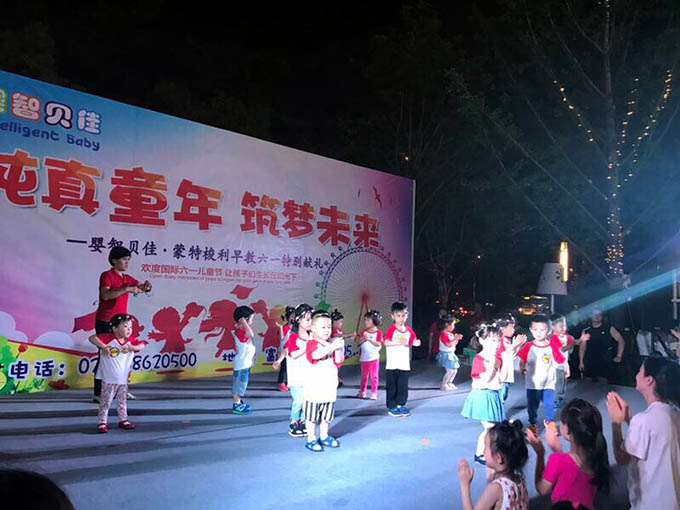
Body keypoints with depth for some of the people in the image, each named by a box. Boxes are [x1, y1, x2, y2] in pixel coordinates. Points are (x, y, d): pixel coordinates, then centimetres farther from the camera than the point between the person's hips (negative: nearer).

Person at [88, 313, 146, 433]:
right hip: (109, 380, -5)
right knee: (106, 401, 3)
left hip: (123, 379, 6)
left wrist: (132, 347, -21)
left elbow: (142, 345, -5)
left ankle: (123, 420, 29)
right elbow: (92, 338, -22)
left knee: (122, 401, 17)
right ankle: (102, 422, 15)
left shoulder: (131, 340, 2)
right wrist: (103, 346, -34)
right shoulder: (108, 338, -15)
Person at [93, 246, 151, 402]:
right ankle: (98, 394, 0)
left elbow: (142, 287, 17)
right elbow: (105, 295, -24)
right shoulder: (107, 275, -8)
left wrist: (146, 286, -6)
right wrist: (127, 289, -27)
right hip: (105, 322, -7)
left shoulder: (127, 278, 12)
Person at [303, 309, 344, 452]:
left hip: (330, 387, 6)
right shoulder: (312, 343, -11)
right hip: (314, 388, -6)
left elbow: (339, 362, 2)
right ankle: (311, 439, 14)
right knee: (312, 415, 3)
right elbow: (316, 355, -33)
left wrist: (338, 349, -15)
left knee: (327, 414, 17)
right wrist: (332, 346, -40)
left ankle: (324, 436, 31)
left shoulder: (332, 344, 7)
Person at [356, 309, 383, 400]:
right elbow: (359, 342, 0)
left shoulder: (378, 332, -8)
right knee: (364, 375, 15)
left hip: (374, 358, -4)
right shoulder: (364, 331, 5)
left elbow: (378, 344, -19)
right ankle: (362, 392, 26)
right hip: (364, 358, 4)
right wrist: (363, 339, -20)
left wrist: (369, 339, -26)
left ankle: (374, 393, 6)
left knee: (374, 376, 0)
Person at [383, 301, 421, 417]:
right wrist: (399, 342, -31)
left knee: (403, 387, 11)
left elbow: (413, 341, 8)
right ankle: (391, 407, 17)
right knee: (391, 387, 5)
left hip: (404, 365, 5)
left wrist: (416, 342, -14)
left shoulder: (409, 330, 7)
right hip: (392, 365, -4)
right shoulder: (391, 329, -10)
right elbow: (386, 342, -21)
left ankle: (400, 405, 26)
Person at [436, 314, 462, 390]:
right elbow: (449, 345, -25)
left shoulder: (451, 334, 13)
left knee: (454, 370, 12)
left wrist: (457, 339, 0)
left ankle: (449, 383, 27)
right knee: (449, 371, -10)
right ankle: (443, 385, 4)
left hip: (451, 354, 10)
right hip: (445, 355, -10)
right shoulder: (444, 334, -18)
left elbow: (454, 344, 16)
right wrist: (455, 339, -24)